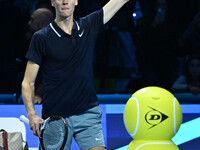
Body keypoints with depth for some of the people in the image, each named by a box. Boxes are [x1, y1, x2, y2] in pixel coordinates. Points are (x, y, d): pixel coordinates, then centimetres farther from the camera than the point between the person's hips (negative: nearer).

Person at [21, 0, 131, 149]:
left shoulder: (89, 26, 8)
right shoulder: (41, 38, -1)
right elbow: (28, 82, -2)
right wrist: (32, 114, -15)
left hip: (88, 113, 2)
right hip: (55, 118, -2)